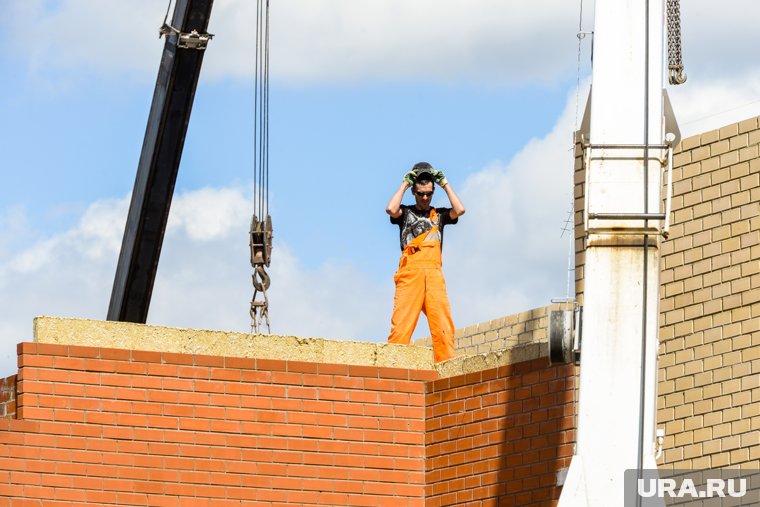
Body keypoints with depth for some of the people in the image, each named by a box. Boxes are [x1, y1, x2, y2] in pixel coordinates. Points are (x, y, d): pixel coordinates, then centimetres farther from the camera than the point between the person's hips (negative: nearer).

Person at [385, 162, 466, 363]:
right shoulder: (406, 213, 19)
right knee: (401, 324, -13)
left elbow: (459, 210, 5)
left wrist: (445, 184, 13)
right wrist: (404, 185, 7)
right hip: (410, 272, -2)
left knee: (443, 326, -12)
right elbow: (391, 209, -3)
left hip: (434, 274, 2)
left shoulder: (439, 214, 24)